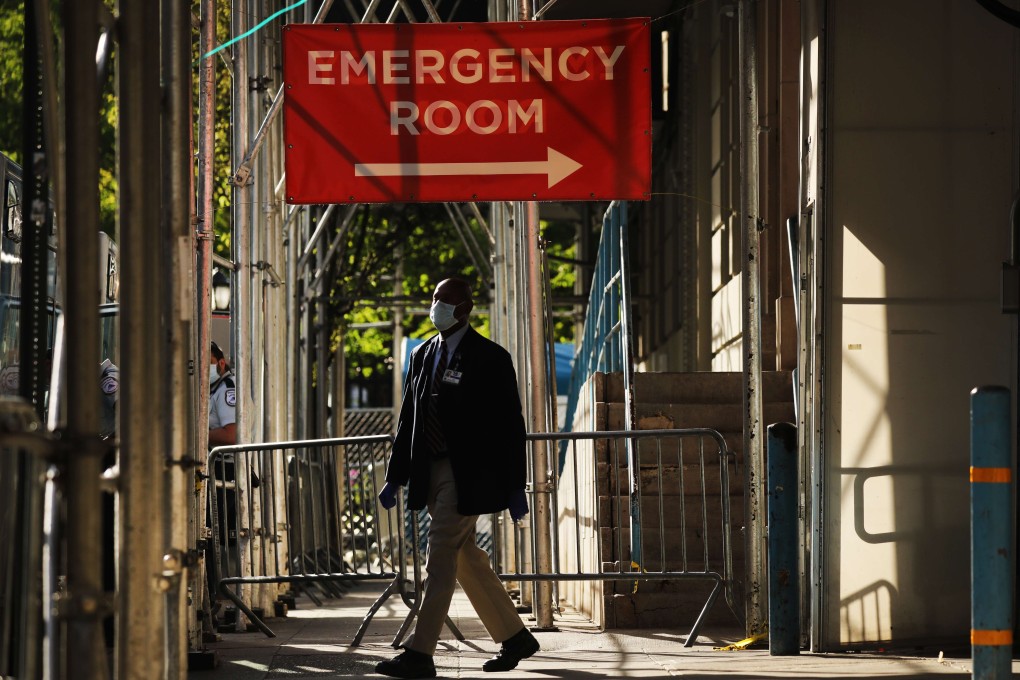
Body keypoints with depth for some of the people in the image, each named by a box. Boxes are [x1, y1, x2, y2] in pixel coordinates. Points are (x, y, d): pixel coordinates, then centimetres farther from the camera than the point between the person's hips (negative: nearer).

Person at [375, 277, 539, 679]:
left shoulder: (489, 358, -5)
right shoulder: (422, 356, 14)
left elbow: (510, 426, -6)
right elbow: (408, 419, 17)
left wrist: (515, 487, -9)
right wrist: (395, 477, 12)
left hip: (468, 476, -7)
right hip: (432, 472, 7)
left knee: (440, 557, -11)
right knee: (466, 560, 11)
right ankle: (514, 638, 24)